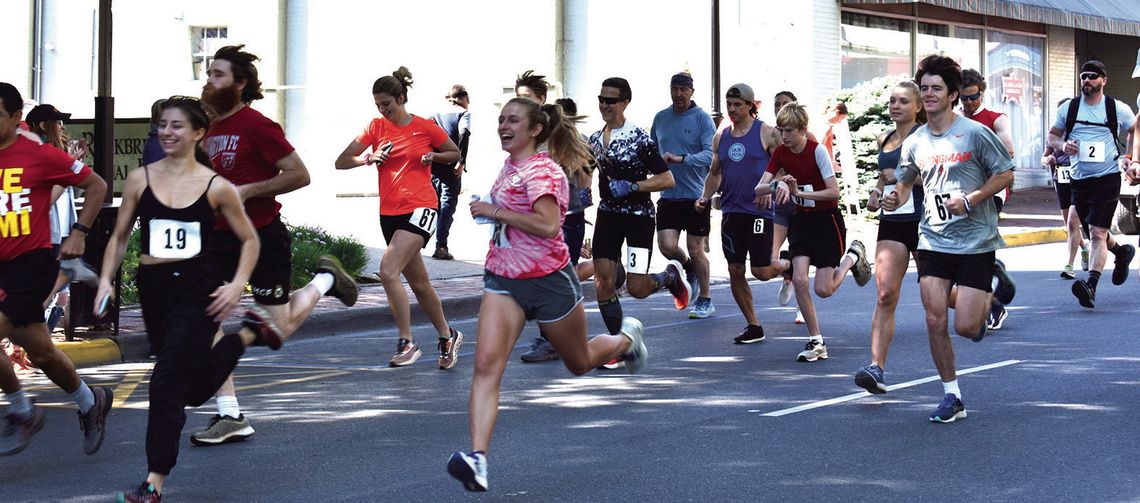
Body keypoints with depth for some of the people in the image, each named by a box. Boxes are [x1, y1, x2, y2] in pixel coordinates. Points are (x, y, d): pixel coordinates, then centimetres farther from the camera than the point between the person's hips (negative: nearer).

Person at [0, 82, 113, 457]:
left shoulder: (38, 155, -8)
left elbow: (96, 186, 2)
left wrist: (79, 233, -1)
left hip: (31, 261, -6)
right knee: (41, 352, 15)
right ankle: (90, 402, 38)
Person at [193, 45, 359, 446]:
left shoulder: (256, 125, -14)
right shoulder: (210, 127, 9)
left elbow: (299, 175, -15)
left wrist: (247, 191, -20)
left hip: (263, 237, -7)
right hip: (220, 237, 7)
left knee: (276, 332, 3)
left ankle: (324, 280, 31)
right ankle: (230, 416, 1)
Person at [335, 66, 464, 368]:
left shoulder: (425, 127, -2)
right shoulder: (377, 127, 7)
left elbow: (455, 154, 13)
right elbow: (341, 162, 6)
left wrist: (433, 155, -6)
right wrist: (370, 158, -11)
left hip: (420, 209, -5)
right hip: (389, 213, 5)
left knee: (388, 270, -22)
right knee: (418, 283, 13)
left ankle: (407, 343, -15)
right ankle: (447, 336, 31)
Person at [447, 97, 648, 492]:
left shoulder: (542, 170, -16)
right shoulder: (509, 167, 9)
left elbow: (548, 225, -30)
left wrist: (496, 211, -25)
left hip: (549, 281, -6)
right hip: (502, 280, 6)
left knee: (579, 363, 16)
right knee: (486, 365, -16)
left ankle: (627, 338, 50)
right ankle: (477, 458, -26)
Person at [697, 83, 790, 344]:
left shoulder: (767, 133, -5)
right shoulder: (721, 137, 11)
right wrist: (705, 197, 4)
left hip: (759, 211, -5)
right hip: (731, 212, 5)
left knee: (762, 272, -6)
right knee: (735, 272, 3)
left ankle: (788, 265, 28)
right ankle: (753, 327, 15)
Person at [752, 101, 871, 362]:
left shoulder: (817, 150, -18)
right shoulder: (780, 153, -3)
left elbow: (834, 192, -20)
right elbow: (759, 189, -7)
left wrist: (799, 191, -27)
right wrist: (778, 185, -28)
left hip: (827, 219, -5)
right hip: (801, 220, 5)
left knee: (823, 289, -6)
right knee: (799, 279, -13)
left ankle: (853, 256, 25)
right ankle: (816, 341, -1)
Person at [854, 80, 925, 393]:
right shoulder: (884, 139, 15)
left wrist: (903, 176, -19)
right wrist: (877, 192, 12)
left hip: (921, 221, -5)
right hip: (891, 223, 5)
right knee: (885, 294, -9)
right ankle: (876, 367, -17)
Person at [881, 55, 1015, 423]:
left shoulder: (975, 133, -8)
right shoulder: (915, 143, 6)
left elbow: (1006, 174, -3)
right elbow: (905, 182, 20)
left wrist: (970, 201, -15)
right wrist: (894, 198, -2)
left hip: (975, 241, -4)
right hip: (933, 241, 4)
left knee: (965, 327, -7)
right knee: (935, 322, -3)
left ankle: (988, 299, 29)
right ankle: (952, 397, 11)